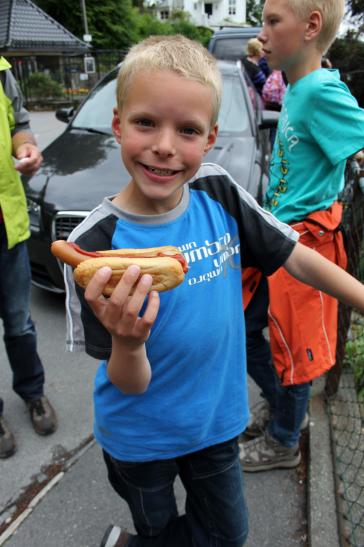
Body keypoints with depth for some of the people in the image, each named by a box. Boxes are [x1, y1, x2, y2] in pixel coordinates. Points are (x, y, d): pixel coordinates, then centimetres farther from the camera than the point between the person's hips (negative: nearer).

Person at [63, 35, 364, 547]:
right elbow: (131, 385, -20)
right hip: (141, 438, -3)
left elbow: (296, 256, -2)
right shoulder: (95, 243, -25)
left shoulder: (219, 192, -15)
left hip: (217, 418, 4)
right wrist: (127, 344, -41)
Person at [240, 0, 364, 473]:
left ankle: (284, 442, 34)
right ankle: (279, 402, 42)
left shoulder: (321, 92, -18)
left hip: (303, 244, -9)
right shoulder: (299, 88, 8)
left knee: (293, 346, 9)